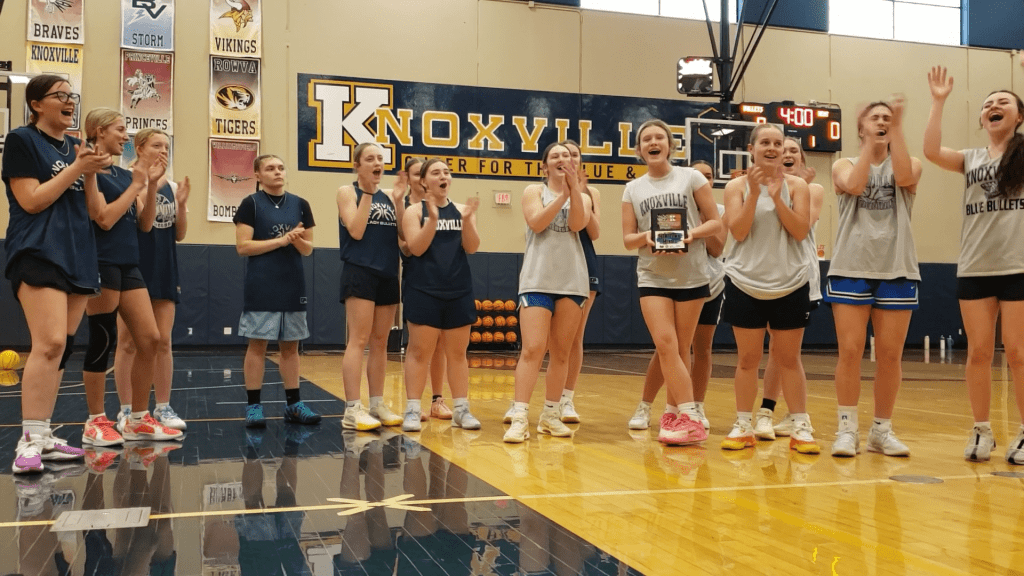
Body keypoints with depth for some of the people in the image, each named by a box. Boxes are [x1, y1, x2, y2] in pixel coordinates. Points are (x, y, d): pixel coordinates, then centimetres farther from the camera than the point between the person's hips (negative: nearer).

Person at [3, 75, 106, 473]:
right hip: (38, 254, -7)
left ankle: (44, 436, 13)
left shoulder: (77, 147, 17)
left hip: (78, 256, 7)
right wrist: (77, 167, -11)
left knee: (61, 349, 7)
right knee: (50, 344, -20)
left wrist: (90, 174, -1)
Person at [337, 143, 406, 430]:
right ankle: (352, 409, -9)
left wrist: (399, 200, -3)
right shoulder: (348, 192, 0)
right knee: (358, 341, -10)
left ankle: (377, 404, 15)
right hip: (360, 273, -6)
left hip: (388, 275, 6)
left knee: (380, 343, 9)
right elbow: (356, 231, -13)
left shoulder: (387, 197, 14)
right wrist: (367, 193, -13)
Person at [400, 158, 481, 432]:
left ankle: (461, 409, 14)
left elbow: (471, 247, -2)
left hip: (459, 291, 3)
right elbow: (416, 248, -12)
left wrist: (467, 220, -19)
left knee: (457, 352, 8)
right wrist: (433, 218, -24)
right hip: (424, 291, -3)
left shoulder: (462, 210, 8)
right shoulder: (415, 210, 0)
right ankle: (412, 409, 4)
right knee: (420, 351, -1)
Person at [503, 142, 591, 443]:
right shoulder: (534, 191, 8)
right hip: (537, 280, -3)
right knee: (533, 348, -13)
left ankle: (550, 415, 15)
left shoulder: (583, 197, 14)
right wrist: (562, 193, -14)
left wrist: (574, 186, -13)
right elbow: (536, 223, -11)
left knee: (561, 351, 6)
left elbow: (577, 224, -7)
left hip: (572, 282, 3)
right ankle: (519, 416, -13)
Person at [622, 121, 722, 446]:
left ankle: (676, 414, 16)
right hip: (653, 277, 1)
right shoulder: (633, 189, 8)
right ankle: (689, 419, -10)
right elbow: (628, 240, 7)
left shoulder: (691, 178, 2)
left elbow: (716, 222, 0)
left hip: (692, 276, -1)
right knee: (666, 345, -12)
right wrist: (646, 237, -15)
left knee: (680, 350, 4)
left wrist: (692, 233, -19)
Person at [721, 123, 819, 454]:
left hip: (790, 284, 0)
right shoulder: (737, 186, 1)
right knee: (748, 357, 5)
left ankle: (801, 427, 12)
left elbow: (801, 231, -7)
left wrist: (777, 196, -16)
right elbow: (738, 232, -9)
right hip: (745, 283, 0)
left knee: (788, 357, 6)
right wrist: (754, 193, -17)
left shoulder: (796, 186, 2)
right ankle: (743, 426, 14)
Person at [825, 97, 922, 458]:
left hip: (896, 270, 1)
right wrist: (870, 143, -8)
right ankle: (847, 428, 4)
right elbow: (854, 185, -13)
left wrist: (898, 128, -14)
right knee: (850, 352, -4)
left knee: (890, 354, 3)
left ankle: (882, 430, 14)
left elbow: (904, 178, -14)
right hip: (851, 269, -1)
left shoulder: (910, 165, 10)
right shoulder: (844, 165, 9)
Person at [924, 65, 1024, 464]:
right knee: (979, 352, 4)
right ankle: (981, 431, 13)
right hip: (974, 269, 3)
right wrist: (939, 102, -5)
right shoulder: (971, 160, 13)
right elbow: (932, 152, -3)